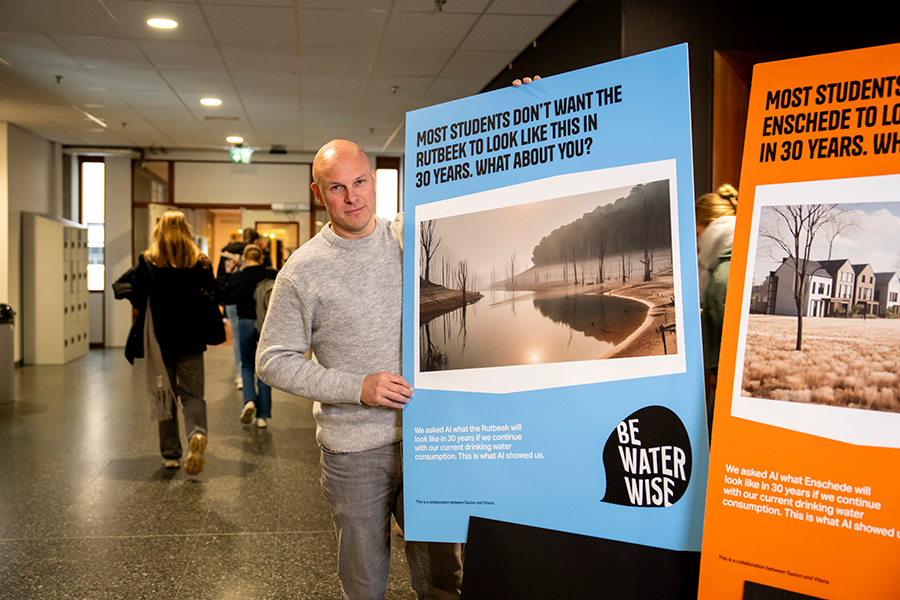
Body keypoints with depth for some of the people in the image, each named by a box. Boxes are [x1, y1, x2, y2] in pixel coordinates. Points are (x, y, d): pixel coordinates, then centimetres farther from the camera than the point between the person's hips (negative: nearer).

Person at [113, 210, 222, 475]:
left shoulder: (148, 262, -4)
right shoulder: (201, 263, -2)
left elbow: (123, 288, -8)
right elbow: (213, 301, -4)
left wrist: (151, 309, 8)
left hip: (159, 340, 0)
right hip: (191, 340, 0)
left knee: (164, 396, 11)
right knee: (193, 394, 7)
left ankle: (171, 455, 13)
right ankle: (197, 434, -22)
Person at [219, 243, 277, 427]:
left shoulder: (237, 277, -5)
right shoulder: (271, 275, -6)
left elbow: (222, 296, 6)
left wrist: (228, 274, 12)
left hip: (246, 324, 0)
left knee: (247, 365, 18)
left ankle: (249, 400, -8)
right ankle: (263, 415, 7)